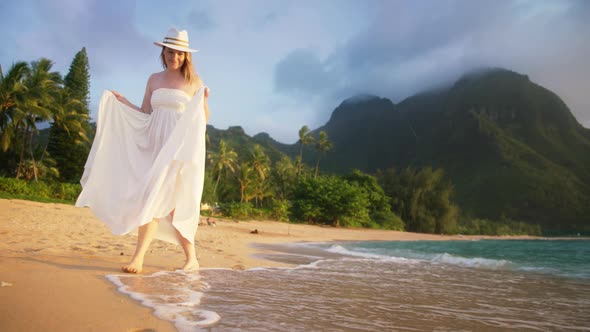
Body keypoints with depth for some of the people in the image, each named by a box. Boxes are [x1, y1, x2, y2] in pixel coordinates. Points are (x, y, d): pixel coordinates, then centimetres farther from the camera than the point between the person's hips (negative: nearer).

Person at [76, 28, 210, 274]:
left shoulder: (194, 81, 3)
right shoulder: (154, 80, 15)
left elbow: (203, 120, 2)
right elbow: (144, 115, 17)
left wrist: (204, 101, -16)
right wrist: (122, 102, 9)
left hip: (179, 147, -4)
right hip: (155, 146, 4)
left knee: (153, 195, -14)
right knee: (168, 203, -1)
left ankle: (138, 258, -8)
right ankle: (191, 258, 8)